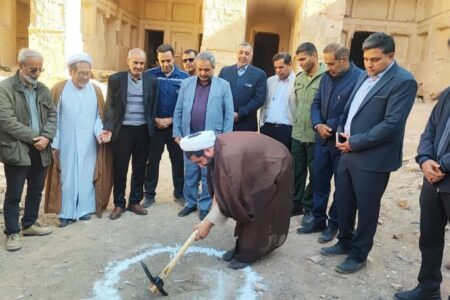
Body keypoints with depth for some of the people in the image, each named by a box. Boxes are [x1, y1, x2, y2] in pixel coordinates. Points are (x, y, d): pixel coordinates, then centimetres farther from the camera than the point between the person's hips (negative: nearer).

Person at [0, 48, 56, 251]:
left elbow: (52, 115, 7)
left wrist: (46, 137, -10)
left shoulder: (43, 89, 10)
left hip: (40, 150, 6)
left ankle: (29, 224, 32)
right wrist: (33, 137, -16)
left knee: (36, 190, 16)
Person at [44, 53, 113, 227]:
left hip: (89, 144, 2)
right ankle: (67, 213, 16)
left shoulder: (96, 91, 2)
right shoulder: (59, 89, -4)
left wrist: (99, 132, -13)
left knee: (86, 177, 9)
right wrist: (54, 143, -5)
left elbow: (99, 116, 5)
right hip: (66, 144, -2)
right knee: (67, 178, 6)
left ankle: (85, 209, 22)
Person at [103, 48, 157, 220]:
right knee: (120, 169, 6)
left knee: (139, 168, 10)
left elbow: (154, 106, 9)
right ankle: (119, 204, 20)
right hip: (122, 130, -2)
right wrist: (108, 128, -13)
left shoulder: (151, 81, 4)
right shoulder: (115, 79, -1)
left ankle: (135, 202, 25)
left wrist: (154, 124, 1)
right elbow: (109, 106, -1)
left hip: (143, 130, 2)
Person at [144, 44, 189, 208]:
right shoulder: (150, 75, -3)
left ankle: (179, 193, 24)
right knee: (152, 161, 8)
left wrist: (172, 120, -9)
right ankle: (149, 194, 21)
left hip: (176, 126, 0)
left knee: (178, 161, 9)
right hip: (154, 126, 0)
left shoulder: (184, 77, -3)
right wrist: (154, 119, -8)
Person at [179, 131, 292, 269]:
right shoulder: (218, 147, -10)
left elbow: (228, 196, -29)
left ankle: (248, 253, 10)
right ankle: (243, 248, 22)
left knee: (256, 212, -4)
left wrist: (207, 223, -22)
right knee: (246, 207, 11)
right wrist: (213, 208, -1)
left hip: (275, 167, -8)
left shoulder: (229, 156, -36)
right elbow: (220, 185, 2)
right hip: (259, 166, 8)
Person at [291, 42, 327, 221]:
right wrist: (296, 121, 14)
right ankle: (296, 204, 30)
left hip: (316, 136, -6)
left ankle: (310, 208, 22)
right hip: (297, 134, 6)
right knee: (297, 171, 14)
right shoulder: (298, 78, 12)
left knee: (315, 174, 7)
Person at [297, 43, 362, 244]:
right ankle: (318, 220, 27)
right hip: (323, 139, 6)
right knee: (319, 182, 13)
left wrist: (330, 126, -15)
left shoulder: (359, 78, -15)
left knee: (341, 185, 9)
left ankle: (334, 224, 25)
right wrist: (317, 125, -6)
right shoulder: (326, 77, 8)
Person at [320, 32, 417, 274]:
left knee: (366, 209, 8)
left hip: (372, 159, -7)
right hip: (349, 153, 8)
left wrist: (355, 142, -16)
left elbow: (392, 124, -19)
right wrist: (342, 133, 4)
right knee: (343, 202, 17)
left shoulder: (403, 81, -12)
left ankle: (358, 255, 26)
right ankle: (345, 242, 38)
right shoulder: (365, 76, 12)